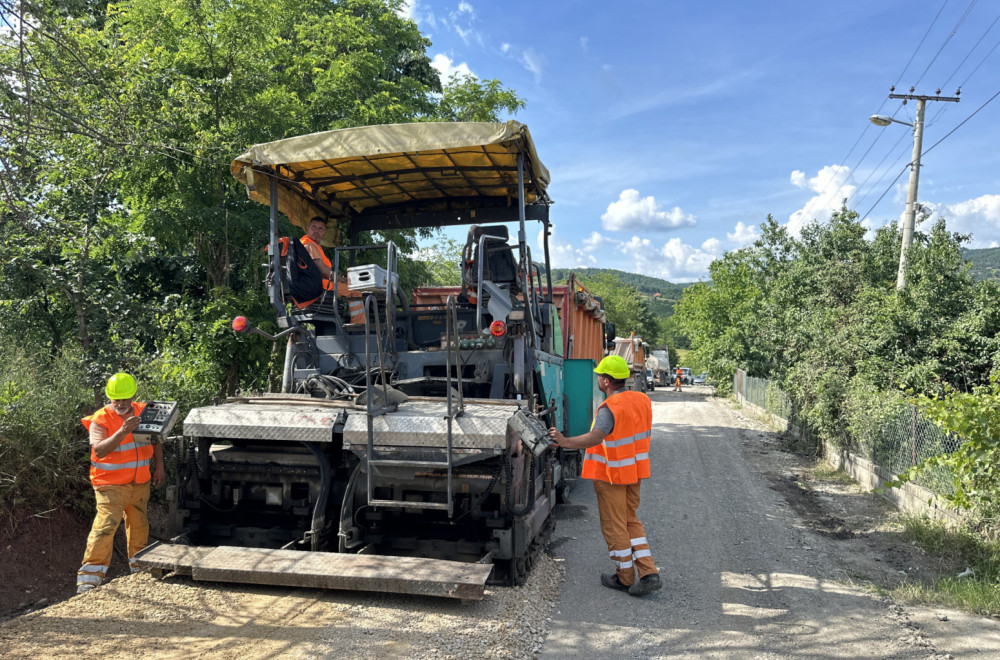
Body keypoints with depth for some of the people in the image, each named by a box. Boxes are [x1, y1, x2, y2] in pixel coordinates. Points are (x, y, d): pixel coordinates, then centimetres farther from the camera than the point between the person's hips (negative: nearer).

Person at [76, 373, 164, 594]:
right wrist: (123, 431, -40)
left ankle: (139, 568, 35)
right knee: (105, 527, -15)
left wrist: (159, 467, 10)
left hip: (140, 484, 5)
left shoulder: (144, 412, 2)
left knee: (139, 525, 17)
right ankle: (88, 579, -7)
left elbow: (156, 439, 16)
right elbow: (99, 450, -28)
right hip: (111, 485, -5)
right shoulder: (101, 419, -13)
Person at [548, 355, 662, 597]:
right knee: (631, 521, 19)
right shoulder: (643, 400, 2)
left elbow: (594, 438, -40)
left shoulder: (609, 408, -23)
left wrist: (565, 442, -49)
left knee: (614, 525, 8)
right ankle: (649, 573, 13)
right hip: (634, 471, 8)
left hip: (611, 475, -8)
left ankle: (625, 577, 20)